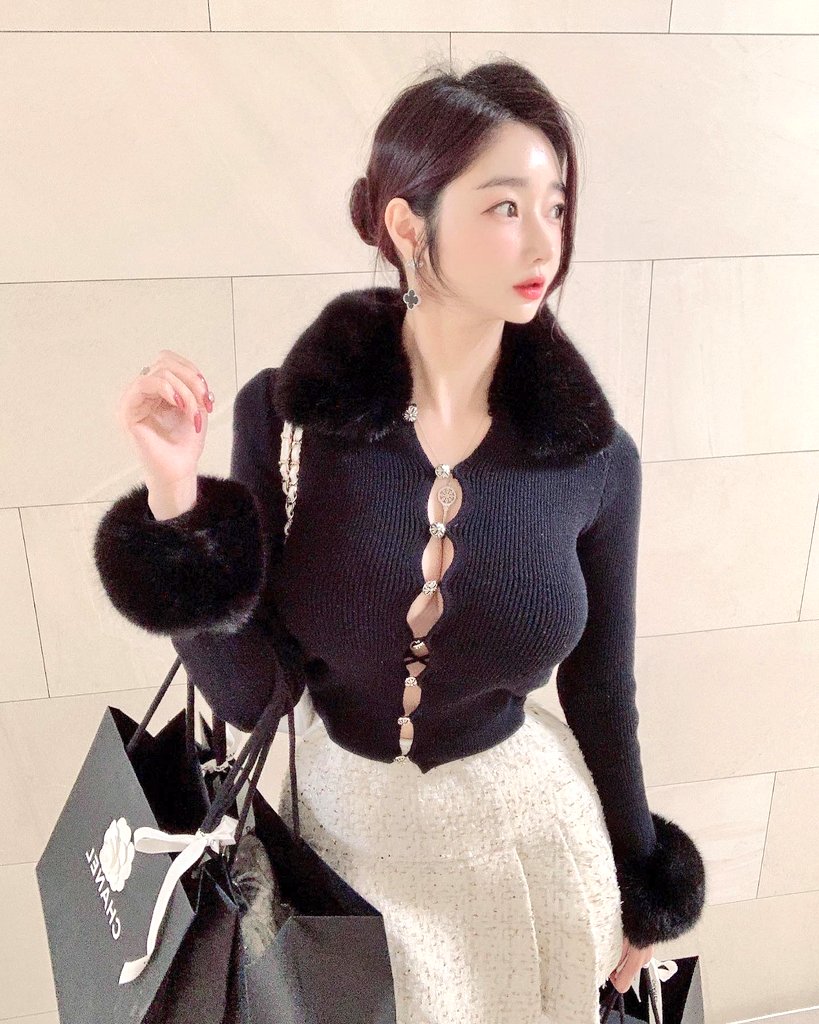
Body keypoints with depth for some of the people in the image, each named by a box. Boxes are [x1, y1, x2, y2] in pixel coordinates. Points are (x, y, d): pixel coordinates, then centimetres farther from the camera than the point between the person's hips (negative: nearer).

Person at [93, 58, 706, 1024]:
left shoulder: (596, 455, -16)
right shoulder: (286, 412, -18)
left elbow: (601, 689, -3)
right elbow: (245, 693, -14)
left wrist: (639, 886, 9)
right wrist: (177, 501, -28)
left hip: (527, 829, 0)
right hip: (342, 813, 1)